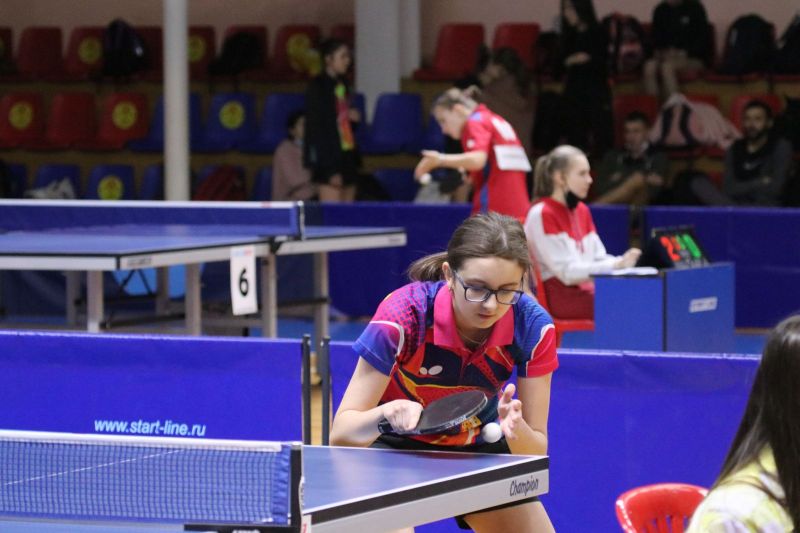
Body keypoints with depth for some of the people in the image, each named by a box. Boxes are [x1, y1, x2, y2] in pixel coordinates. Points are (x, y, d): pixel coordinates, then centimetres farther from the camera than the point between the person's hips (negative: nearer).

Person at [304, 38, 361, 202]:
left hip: (346, 156, 8)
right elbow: (316, 127, -13)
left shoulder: (341, 84, 15)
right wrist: (330, 169, -18)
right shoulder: (318, 87, -9)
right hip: (329, 159, -8)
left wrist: (351, 117, 2)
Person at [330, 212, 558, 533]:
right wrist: (386, 413, -49)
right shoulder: (404, 315, -31)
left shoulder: (533, 327, -23)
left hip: (476, 449, 4)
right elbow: (341, 431, -27)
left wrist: (516, 429, -39)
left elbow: (536, 452, -17)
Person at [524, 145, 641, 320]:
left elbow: (598, 258, 15)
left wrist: (621, 261, -7)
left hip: (587, 289, 8)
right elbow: (567, 271, -15)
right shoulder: (542, 214, -9)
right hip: (560, 297, -8)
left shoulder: (582, 211, 17)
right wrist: (615, 265, -21)